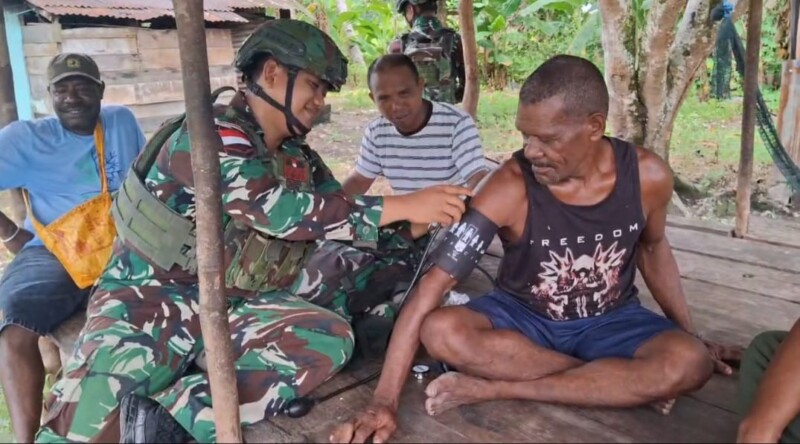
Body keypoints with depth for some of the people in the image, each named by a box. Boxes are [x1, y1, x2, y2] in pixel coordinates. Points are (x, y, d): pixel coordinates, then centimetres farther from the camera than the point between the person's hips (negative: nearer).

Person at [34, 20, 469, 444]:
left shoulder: (298, 157, 7)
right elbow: (278, 210, -30)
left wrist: (419, 218, -3)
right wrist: (402, 206, -28)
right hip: (150, 303, -7)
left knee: (331, 337, -21)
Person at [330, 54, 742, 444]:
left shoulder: (647, 175, -16)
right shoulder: (510, 187, -26)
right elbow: (432, 285, -28)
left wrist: (694, 338, 12)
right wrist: (384, 401, -32)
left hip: (610, 321, 2)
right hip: (523, 317, -1)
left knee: (690, 363, -28)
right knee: (441, 332, -30)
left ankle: (493, 388, -23)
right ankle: (621, 383, -20)